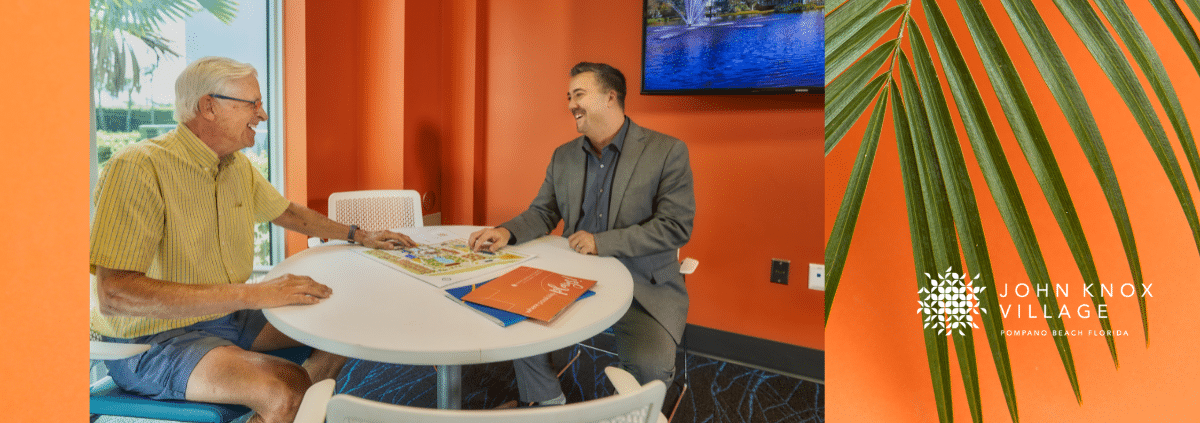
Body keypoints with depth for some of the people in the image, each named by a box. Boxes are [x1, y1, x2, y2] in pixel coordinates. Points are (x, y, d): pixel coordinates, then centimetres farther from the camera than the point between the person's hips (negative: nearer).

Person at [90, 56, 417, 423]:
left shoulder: (238, 166, 5)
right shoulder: (139, 168, -22)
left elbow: (286, 212, 25)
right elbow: (114, 295, -29)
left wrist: (358, 235, 21)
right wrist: (250, 294, -35)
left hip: (227, 315, 9)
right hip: (152, 340, -8)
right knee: (288, 387, -30)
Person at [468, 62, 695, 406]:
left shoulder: (668, 152, -8)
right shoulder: (563, 156, 10)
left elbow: (676, 227, -13)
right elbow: (542, 213, 13)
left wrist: (602, 242, -19)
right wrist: (507, 232, -10)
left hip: (644, 287, -5)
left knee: (649, 367, -27)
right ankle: (547, 406, 14)